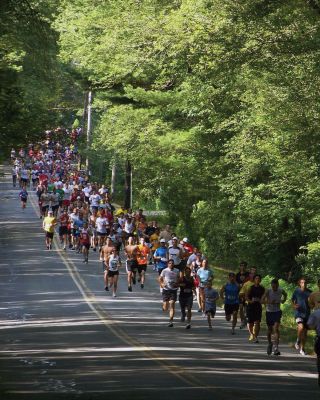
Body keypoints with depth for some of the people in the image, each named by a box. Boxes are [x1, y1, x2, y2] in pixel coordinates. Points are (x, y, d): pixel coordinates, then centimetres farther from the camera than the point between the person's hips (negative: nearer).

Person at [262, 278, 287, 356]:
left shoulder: (281, 291, -3)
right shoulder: (268, 291, -10)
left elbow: (285, 294, 22)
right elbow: (262, 300, -18)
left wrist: (283, 301, 6)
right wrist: (269, 302, -34)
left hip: (277, 312, 0)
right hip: (269, 312, 0)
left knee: (276, 328, -17)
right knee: (270, 330, 11)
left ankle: (276, 347, -23)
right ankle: (270, 343, 38)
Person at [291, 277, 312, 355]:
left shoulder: (309, 292, 2)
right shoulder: (297, 291, -2)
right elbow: (292, 300, 8)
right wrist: (293, 305, -13)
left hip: (307, 314, 3)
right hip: (299, 313, -3)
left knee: (305, 331, 7)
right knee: (301, 327, -27)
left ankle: (302, 349, 19)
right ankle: (298, 341, 0)